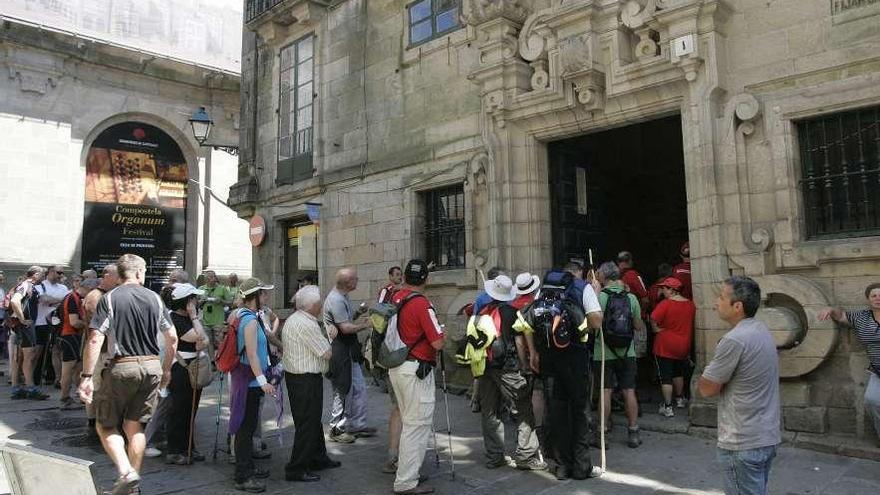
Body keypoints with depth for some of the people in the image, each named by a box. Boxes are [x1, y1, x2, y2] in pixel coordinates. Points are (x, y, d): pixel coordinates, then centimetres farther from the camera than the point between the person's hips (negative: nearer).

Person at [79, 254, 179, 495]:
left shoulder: (110, 299, -5)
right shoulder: (155, 298, 5)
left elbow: (95, 340, -14)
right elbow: (172, 338, 8)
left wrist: (86, 377, -10)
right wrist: (166, 369, 20)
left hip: (122, 367, -3)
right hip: (151, 366, 4)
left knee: (106, 426, 11)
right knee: (135, 427, 14)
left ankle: (126, 472, -8)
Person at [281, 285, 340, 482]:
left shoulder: (292, 320, 10)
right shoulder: (307, 325, -22)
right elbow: (327, 353, -17)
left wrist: (323, 335, 9)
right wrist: (327, 338, 2)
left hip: (293, 375, 11)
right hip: (307, 380, -11)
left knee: (313, 420, 21)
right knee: (307, 423, -1)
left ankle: (318, 458, 35)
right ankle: (296, 469, 7)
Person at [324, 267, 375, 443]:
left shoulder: (343, 297, 12)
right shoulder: (336, 300, -20)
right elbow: (345, 328, -23)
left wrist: (358, 314, -2)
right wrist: (366, 325, -12)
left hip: (350, 351, 10)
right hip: (340, 352, -10)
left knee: (359, 389, 14)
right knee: (343, 391, -1)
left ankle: (357, 425, 24)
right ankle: (337, 430, 12)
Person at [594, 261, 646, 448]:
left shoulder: (598, 297, -11)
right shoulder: (631, 297, -1)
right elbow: (639, 326, 3)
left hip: (604, 353, -2)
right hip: (627, 352, 3)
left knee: (605, 392, 4)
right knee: (629, 391, 8)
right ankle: (633, 432, 14)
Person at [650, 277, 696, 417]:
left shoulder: (665, 304, -19)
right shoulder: (690, 304, 0)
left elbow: (653, 319, -26)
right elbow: (690, 324, 12)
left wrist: (656, 328, -7)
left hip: (665, 347, -6)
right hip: (683, 346, 6)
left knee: (665, 377, 2)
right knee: (678, 373, 26)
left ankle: (668, 408, 3)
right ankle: (680, 400, 37)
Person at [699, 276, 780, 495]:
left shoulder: (734, 340, -23)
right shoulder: (761, 330, 7)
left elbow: (707, 389, -16)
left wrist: (702, 381, 3)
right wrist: (713, 377, -1)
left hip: (743, 443, -9)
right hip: (766, 436, 9)